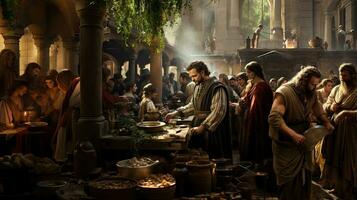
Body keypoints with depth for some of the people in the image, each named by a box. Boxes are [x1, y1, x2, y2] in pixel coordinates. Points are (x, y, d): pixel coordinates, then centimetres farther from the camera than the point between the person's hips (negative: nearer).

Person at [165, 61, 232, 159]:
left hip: (212, 130, -8)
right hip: (198, 129, 8)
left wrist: (203, 127, -24)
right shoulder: (198, 86, 12)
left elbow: (218, 111, -21)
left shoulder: (217, 88, -15)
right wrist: (176, 113, 12)